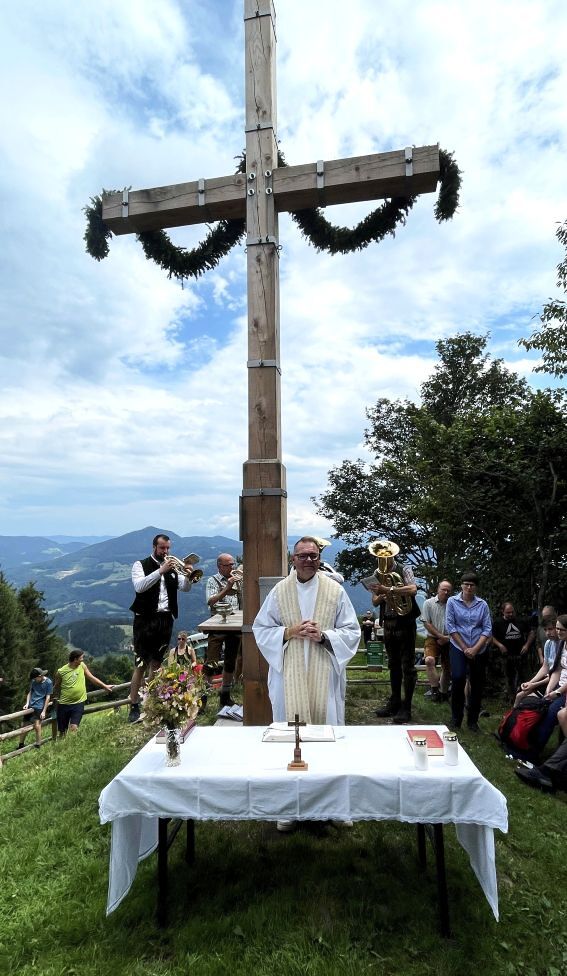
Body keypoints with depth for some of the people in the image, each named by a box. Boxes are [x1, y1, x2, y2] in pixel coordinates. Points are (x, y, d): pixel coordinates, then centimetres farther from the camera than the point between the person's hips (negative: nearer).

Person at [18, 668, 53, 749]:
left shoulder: (48, 682, -10)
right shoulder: (33, 681, 6)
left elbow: (48, 697, -8)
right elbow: (30, 692, 15)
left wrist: (44, 711, -10)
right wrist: (27, 703, -1)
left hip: (39, 707, -5)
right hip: (30, 706, 5)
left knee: (37, 726, -13)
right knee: (25, 726, 10)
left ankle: (38, 746, 2)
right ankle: (21, 745, 28)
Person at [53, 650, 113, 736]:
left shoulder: (82, 666, -2)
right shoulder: (61, 672, -10)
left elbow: (92, 677, 9)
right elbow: (56, 687, 7)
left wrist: (105, 686, 12)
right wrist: (55, 698, 6)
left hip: (78, 703, 1)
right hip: (64, 704, -1)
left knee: (73, 728, -15)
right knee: (62, 731, 9)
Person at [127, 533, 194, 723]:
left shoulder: (173, 567, 13)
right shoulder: (141, 565, 0)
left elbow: (185, 588, 5)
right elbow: (139, 586, -18)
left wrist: (188, 576, -16)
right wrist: (161, 570, -24)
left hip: (166, 620, 4)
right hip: (145, 620, -4)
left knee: (156, 663, 11)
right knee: (140, 665, -5)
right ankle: (134, 706, 1)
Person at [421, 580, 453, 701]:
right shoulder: (428, 603, -2)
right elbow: (426, 623, -5)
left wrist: (447, 638, -10)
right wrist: (441, 636, -11)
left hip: (448, 640, 2)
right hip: (433, 638, -2)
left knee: (447, 668, 11)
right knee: (429, 660, -26)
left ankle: (443, 692, 29)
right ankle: (435, 688, -16)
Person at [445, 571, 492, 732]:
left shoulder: (482, 604, 2)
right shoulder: (452, 601, -2)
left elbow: (487, 629, -1)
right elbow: (450, 626, -4)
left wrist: (475, 649, -10)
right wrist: (465, 648, -7)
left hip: (479, 650, 2)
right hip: (458, 647, -2)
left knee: (477, 684, 5)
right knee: (458, 678, -18)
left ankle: (473, 721, 20)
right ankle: (455, 719, -2)